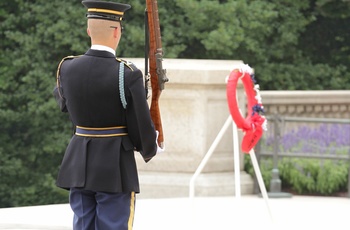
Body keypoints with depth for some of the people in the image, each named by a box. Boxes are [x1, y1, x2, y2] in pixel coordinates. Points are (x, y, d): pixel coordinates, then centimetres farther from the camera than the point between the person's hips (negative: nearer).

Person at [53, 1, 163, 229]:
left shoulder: (67, 68, -2)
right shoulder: (128, 75, -16)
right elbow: (141, 127, -10)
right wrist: (151, 150, 12)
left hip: (79, 165, 5)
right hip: (116, 168, -5)